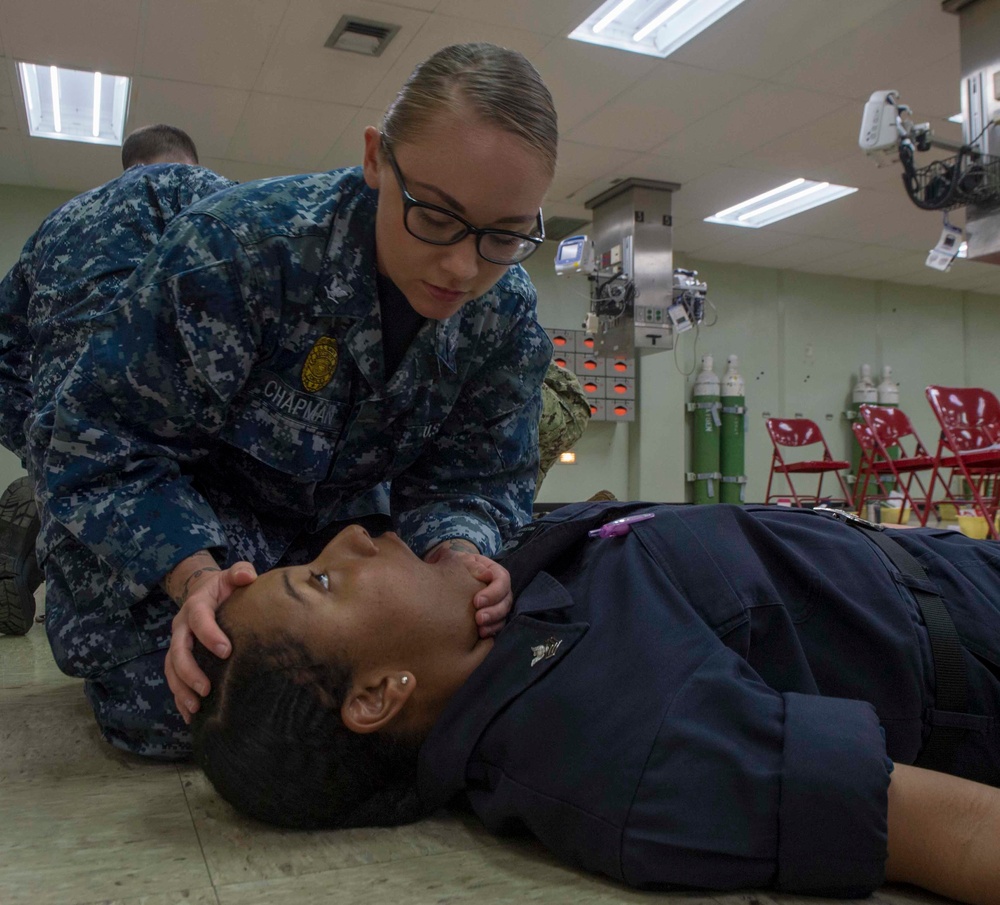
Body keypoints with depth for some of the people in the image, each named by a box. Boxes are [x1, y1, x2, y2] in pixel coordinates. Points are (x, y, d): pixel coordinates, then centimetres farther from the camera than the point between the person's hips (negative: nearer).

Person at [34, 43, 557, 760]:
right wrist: (195, 576, -41)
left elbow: (474, 479, -10)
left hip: (338, 518, 4)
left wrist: (456, 553, -35)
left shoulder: (509, 316, -17)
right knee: (176, 712, -21)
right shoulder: (241, 245, -32)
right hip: (181, 521, -3)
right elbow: (104, 443, -25)